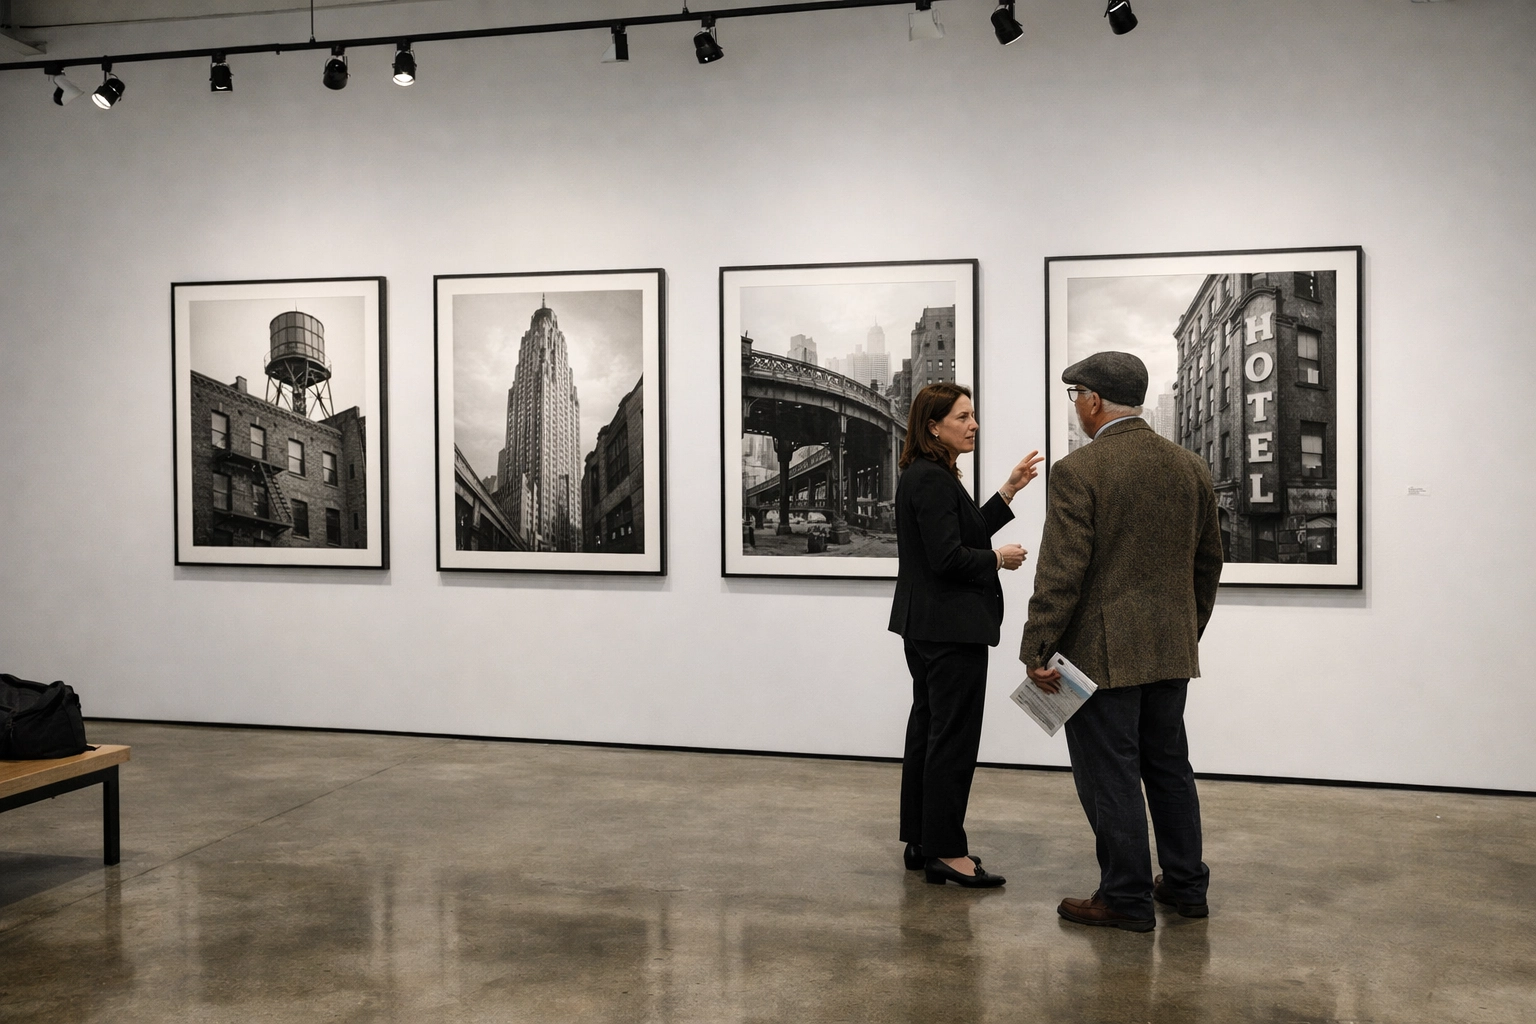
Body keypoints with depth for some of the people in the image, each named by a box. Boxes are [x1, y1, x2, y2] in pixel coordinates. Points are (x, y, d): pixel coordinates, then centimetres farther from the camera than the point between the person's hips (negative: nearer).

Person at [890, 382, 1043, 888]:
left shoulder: (925, 475, 14)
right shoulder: (932, 479, -18)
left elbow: (967, 531, 18)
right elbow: (948, 557, -24)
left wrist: (1009, 491, 14)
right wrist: (999, 559, -9)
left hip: (926, 626, 11)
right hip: (950, 626, -11)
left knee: (927, 728, 14)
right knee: (954, 737, -4)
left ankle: (921, 842, 23)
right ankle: (946, 851, 3)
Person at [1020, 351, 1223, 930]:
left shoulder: (1078, 471, -14)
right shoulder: (1190, 468, 7)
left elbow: (1061, 572, -18)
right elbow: (1208, 562, 14)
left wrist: (1037, 651, -12)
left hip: (1102, 653, -7)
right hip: (1171, 650, 7)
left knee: (1111, 776, 3)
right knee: (1169, 766, 18)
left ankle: (1126, 899, 12)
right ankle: (1185, 884, 29)